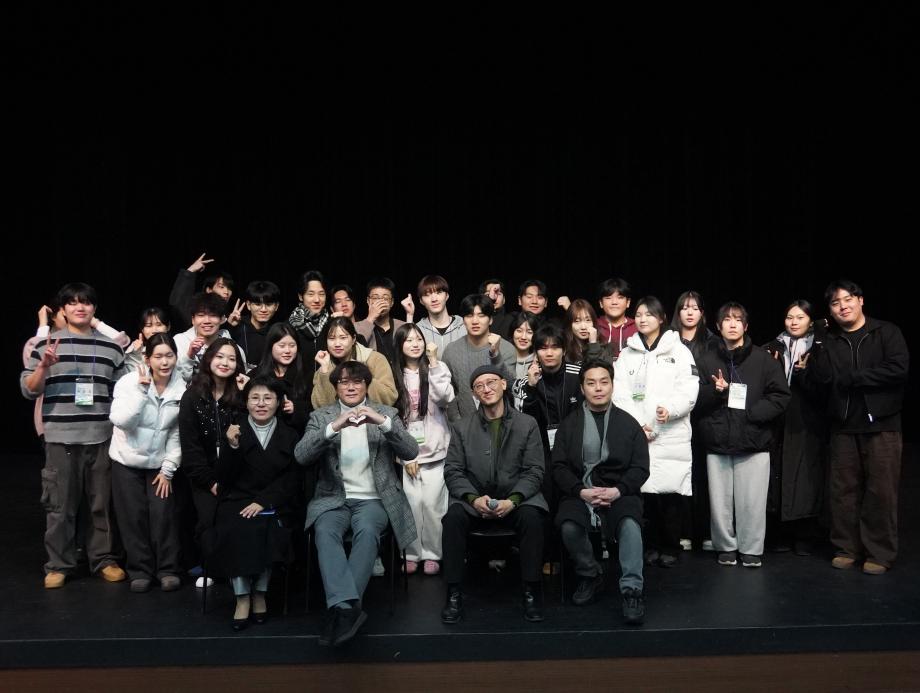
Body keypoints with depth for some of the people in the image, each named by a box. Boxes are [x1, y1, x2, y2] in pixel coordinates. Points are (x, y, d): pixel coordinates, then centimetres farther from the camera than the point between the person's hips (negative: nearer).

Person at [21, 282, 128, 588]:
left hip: (102, 438, 1)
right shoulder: (46, 344, 3)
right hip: (61, 439, -1)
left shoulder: (111, 347, 8)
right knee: (60, 506, 5)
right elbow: (28, 390, 3)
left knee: (103, 503, 7)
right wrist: (44, 366, -14)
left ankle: (104, 560, 20)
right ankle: (59, 565, 19)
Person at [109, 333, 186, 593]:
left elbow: (178, 434, -3)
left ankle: (168, 570, 15)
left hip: (159, 462, 1)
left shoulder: (182, 388, -8)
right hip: (127, 460, -1)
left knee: (163, 516, 0)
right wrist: (141, 390, -30)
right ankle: (140, 570, 20)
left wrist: (168, 469, -5)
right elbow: (121, 420, -25)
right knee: (134, 518, 5)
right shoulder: (129, 382, -13)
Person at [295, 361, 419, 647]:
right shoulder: (320, 416, 10)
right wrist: (334, 427, -21)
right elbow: (301, 455, -7)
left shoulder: (386, 413, 9)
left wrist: (383, 423, -19)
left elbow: (411, 452, -4)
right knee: (325, 531, -31)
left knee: (367, 531, -32)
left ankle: (341, 608, -29)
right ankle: (348, 607, -37)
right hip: (333, 498, 1)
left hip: (374, 498, 0)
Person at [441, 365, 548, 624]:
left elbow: (534, 471, 0)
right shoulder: (463, 427, 8)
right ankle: (454, 593, -18)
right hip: (474, 499, 1)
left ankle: (531, 591, -17)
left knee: (532, 517, -32)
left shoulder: (527, 424, 5)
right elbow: (453, 471, 3)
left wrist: (513, 500, -17)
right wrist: (473, 498, -16)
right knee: (453, 517, -30)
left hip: (516, 498, -1)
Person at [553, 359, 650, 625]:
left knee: (630, 524, -32)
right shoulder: (569, 423, 11)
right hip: (579, 491, 1)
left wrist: (617, 490, -15)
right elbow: (559, 466, 3)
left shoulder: (628, 423, 10)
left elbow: (640, 468, 3)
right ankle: (590, 575, 0)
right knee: (569, 527, -29)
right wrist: (581, 491, -14)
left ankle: (632, 589, -19)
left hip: (619, 491, 0)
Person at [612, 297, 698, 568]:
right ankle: (651, 545, 16)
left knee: (670, 490, -3)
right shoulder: (626, 354, 13)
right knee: (644, 490, 1)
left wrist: (670, 409, -22)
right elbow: (620, 394, 4)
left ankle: (670, 548, 12)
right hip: (636, 435, 2)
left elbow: (689, 391, -3)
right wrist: (636, 424, -9)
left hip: (672, 435, -2)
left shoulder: (679, 351, 7)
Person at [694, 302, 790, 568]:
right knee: (720, 500, 4)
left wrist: (751, 413, -10)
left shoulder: (762, 359, 5)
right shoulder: (707, 360, 9)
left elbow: (780, 396, 1)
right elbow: (696, 399, 7)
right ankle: (726, 547, 20)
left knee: (752, 501, -1)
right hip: (717, 442, 2)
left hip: (754, 442, -1)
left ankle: (751, 549, 15)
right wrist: (716, 391, -13)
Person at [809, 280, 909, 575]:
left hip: (881, 424, -3)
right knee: (844, 490, 6)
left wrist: (852, 378, -10)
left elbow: (899, 369, -14)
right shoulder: (829, 342, 11)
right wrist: (820, 348, -15)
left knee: (881, 491, 0)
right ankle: (846, 548, 18)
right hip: (844, 426, 3)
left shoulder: (887, 333, 0)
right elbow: (823, 378, -2)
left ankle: (879, 553, 12)